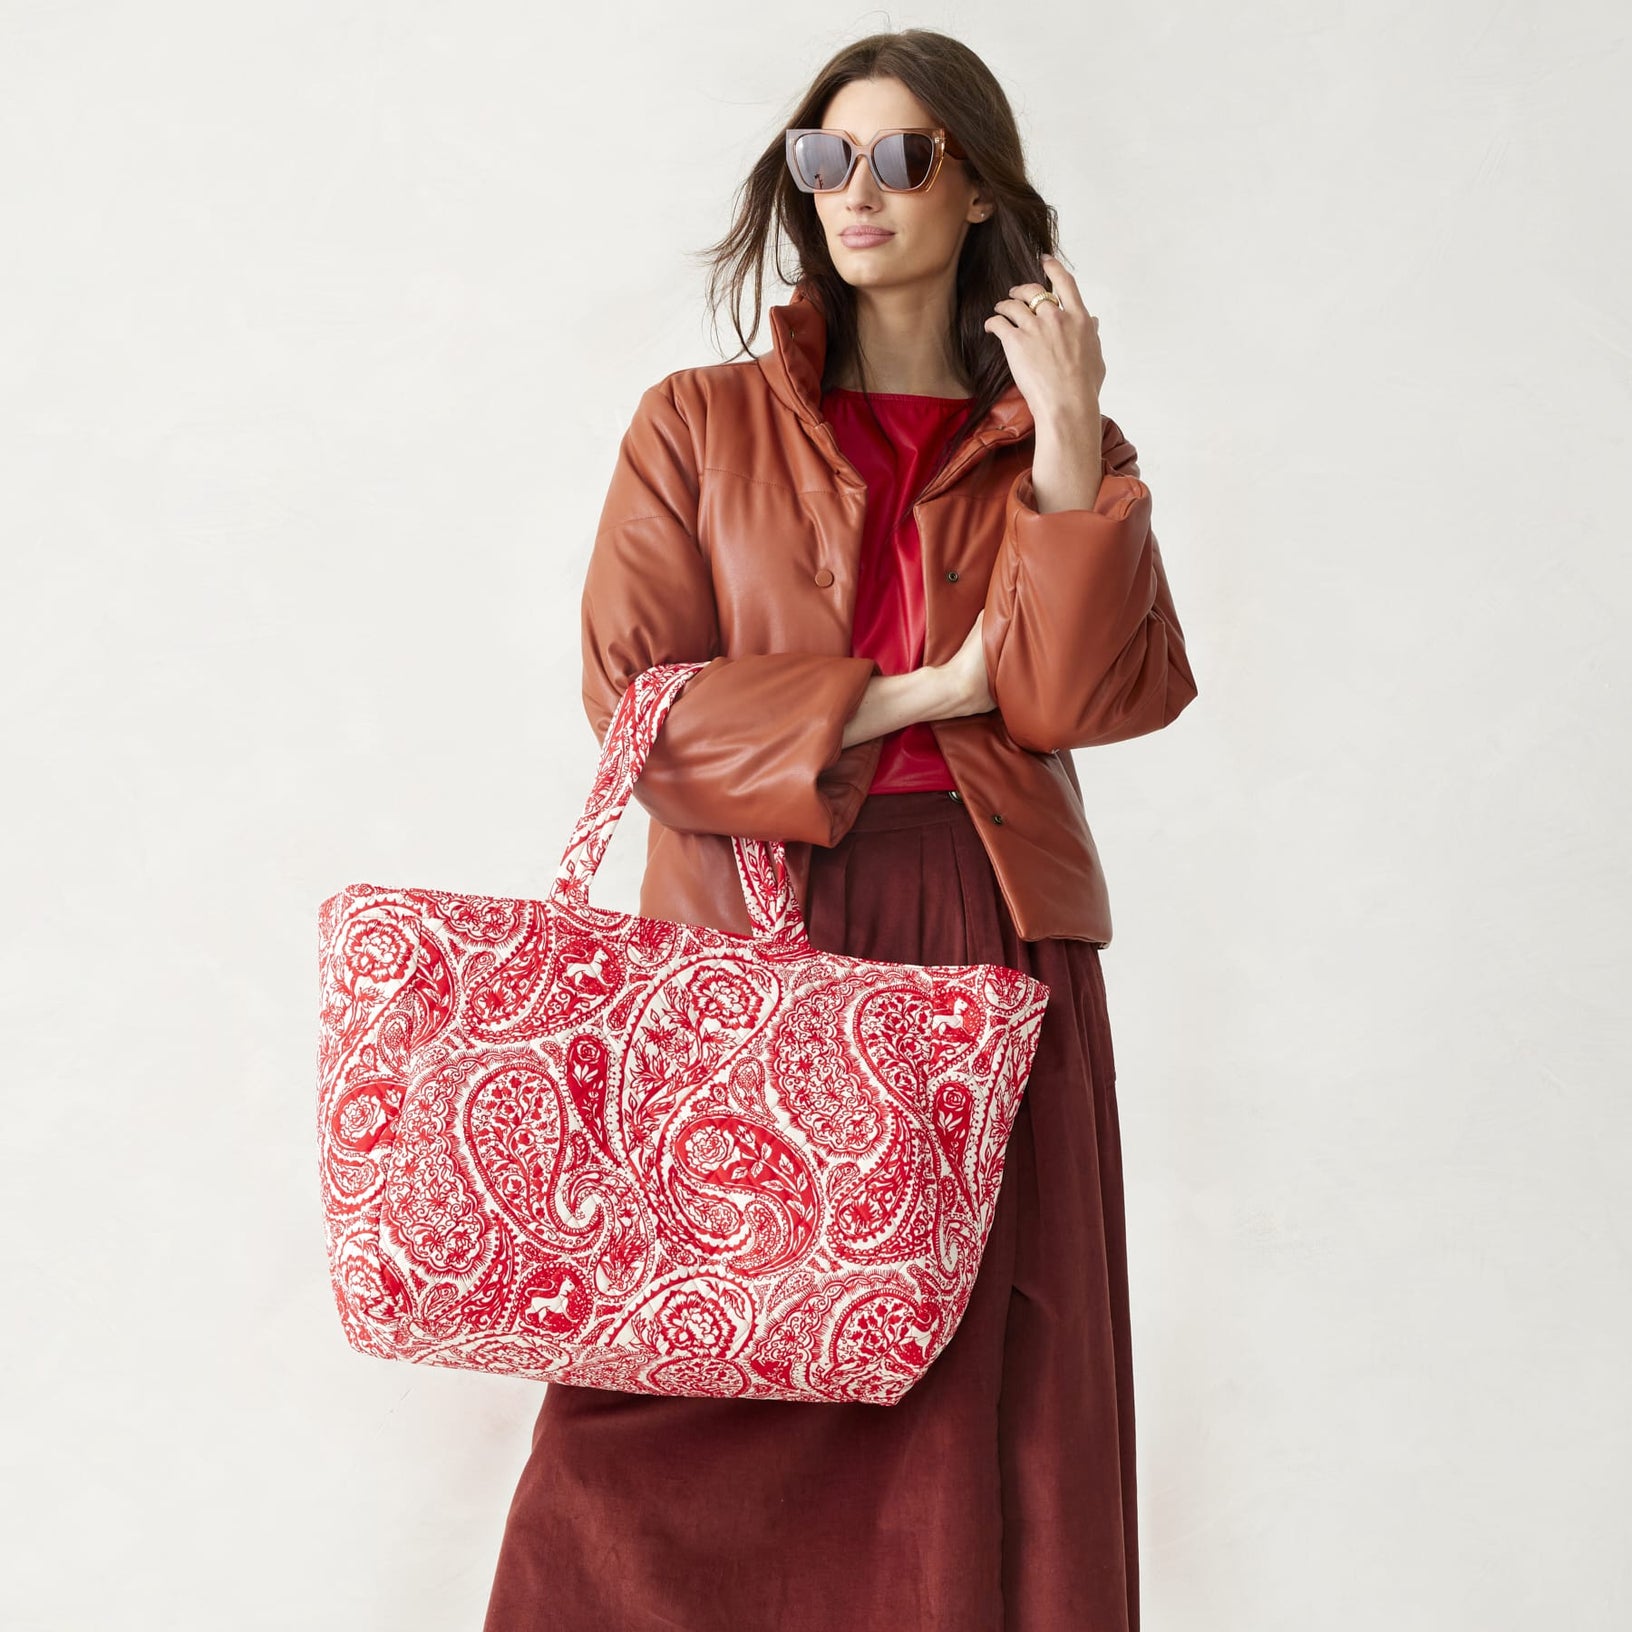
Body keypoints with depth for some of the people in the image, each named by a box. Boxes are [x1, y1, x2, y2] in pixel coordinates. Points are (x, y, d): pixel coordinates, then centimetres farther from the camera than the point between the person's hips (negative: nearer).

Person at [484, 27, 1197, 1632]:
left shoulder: (1054, 444, 13)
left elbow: (1088, 693, -3)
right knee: (690, 1406, -3)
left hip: (988, 953, 1)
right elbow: (636, 699, -2)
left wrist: (1066, 440, -8)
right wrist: (908, 696, -7)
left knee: (978, 1392, 1)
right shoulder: (698, 424, 9)